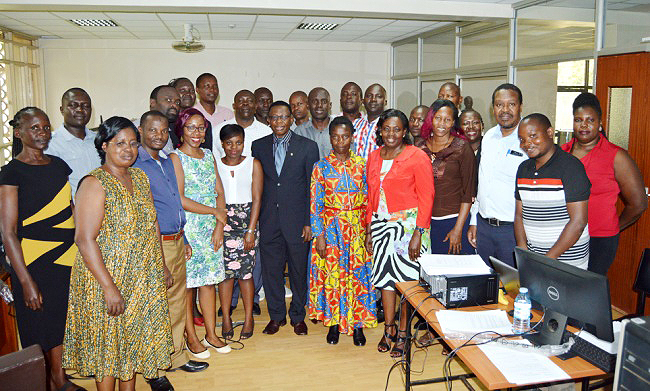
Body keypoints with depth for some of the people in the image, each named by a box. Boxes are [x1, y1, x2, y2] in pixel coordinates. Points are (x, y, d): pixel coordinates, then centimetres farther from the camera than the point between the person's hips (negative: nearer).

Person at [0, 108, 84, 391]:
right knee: (38, 330, 7)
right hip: (34, 263, -5)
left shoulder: (59, 165, 8)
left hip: (67, 259, 5)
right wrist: (26, 282, -17)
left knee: (62, 322, 14)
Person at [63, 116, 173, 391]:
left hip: (144, 279, 7)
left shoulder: (140, 177, 6)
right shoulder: (94, 183, -16)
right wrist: (109, 287, -24)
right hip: (107, 278, -6)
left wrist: (162, 266, 12)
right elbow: (85, 239, -21)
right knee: (109, 341, 7)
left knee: (134, 338, 17)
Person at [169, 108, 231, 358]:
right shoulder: (176, 157, -6)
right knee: (186, 283, 2)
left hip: (211, 229, 5)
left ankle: (211, 334, 21)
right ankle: (191, 337, 16)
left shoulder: (208, 156, 12)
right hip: (187, 229, -5)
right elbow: (179, 199, -14)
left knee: (209, 280, 10)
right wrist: (215, 212, -9)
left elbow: (220, 193, 9)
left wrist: (219, 226, -3)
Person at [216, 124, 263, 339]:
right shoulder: (214, 165, 5)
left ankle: (248, 318, 15)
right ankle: (226, 318, 17)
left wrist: (250, 231, -8)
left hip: (247, 220, -1)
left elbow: (257, 199, -2)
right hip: (222, 221, 1)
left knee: (245, 271, 0)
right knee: (225, 270, 2)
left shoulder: (253, 164, 2)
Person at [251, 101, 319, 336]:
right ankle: (276, 315, 27)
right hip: (269, 221, 2)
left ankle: (298, 316, 26)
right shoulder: (258, 146, 7)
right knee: (271, 269, 9)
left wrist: (310, 222, -7)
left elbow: (313, 188, -2)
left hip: (297, 219, -2)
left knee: (299, 270, 8)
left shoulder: (308, 146, -1)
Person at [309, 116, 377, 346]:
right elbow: (315, 203, -3)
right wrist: (319, 235, -9)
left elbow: (368, 199, 6)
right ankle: (334, 323, 21)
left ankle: (357, 324, 19)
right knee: (332, 274, 5)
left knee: (358, 274, 4)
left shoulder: (361, 164, 3)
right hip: (331, 228, -1)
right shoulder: (321, 167, -2)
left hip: (357, 228, 1)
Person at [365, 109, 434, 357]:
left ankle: (403, 333, 14)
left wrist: (418, 233, -15)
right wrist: (369, 230, 13)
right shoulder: (374, 157, 11)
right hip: (382, 225, 5)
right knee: (385, 276, 9)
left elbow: (426, 197, -9)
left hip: (408, 225, -5)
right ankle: (389, 329, 23)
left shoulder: (417, 157, -7)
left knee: (407, 278, -1)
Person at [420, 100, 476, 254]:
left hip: (454, 219, -3)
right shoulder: (421, 147, 6)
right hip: (427, 222, 3)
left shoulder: (462, 147, -5)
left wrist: (458, 228, -12)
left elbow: (469, 192, -6)